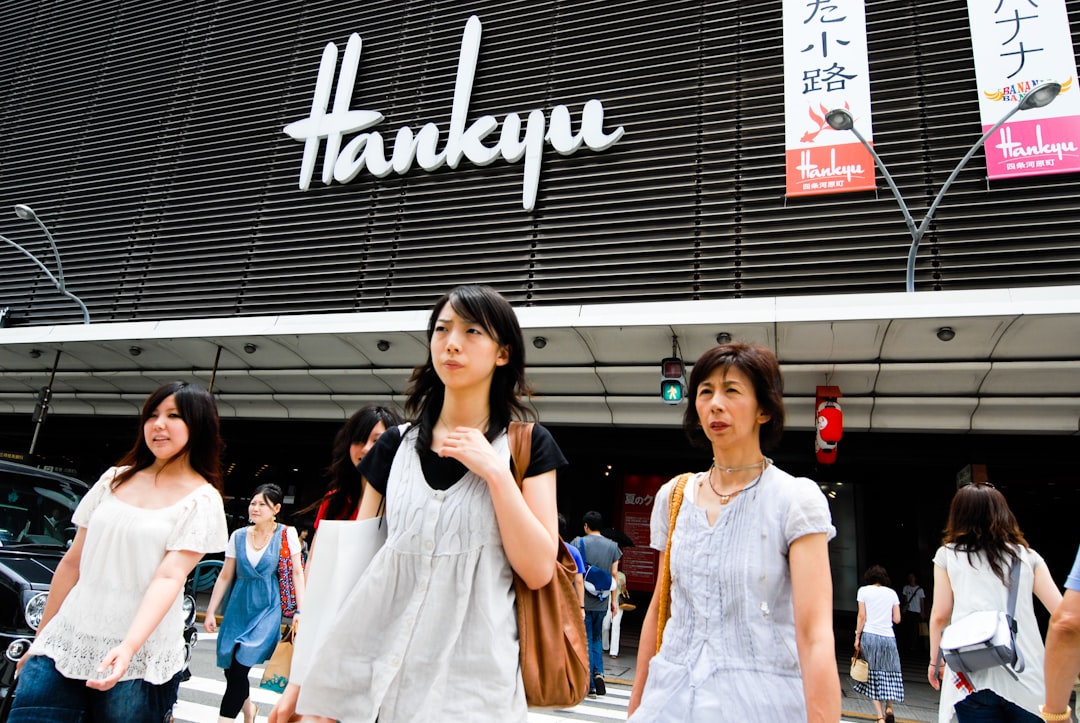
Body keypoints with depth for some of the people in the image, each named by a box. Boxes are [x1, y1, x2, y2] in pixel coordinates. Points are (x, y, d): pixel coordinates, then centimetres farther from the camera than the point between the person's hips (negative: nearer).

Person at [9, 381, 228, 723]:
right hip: (63, 644, 4)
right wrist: (40, 639, 15)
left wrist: (129, 647, -28)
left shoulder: (202, 499, -6)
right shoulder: (114, 478, 8)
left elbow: (169, 577, -16)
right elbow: (73, 562, 12)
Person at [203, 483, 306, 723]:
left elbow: (297, 573, -5)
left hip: (267, 608, -4)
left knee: (239, 667, -13)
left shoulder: (287, 534, -6)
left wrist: (300, 610, -10)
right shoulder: (238, 536, 3)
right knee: (229, 666, 7)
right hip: (239, 607, 4)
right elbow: (225, 576, 8)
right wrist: (210, 612, 6)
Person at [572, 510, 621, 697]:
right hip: (601, 601, 3)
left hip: (582, 600, -3)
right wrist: (614, 600, 12)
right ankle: (599, 673, 1)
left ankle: (589, 684, 4)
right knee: (597, 638, 18)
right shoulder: (612, 546, 5)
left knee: (585, 640, 4)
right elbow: (614, 574, 6)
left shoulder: (578, 542, -4)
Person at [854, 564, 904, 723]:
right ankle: (889, 708, 1)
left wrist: (857, 637, 1)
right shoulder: (892, 593, 8)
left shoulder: (863, 591, 1)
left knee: (872, 675, 3)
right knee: (889, 674, 14)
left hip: (869, 635, -2)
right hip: (888, 637, 2)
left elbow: (862, 616, -4)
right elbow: (897, 619, 6)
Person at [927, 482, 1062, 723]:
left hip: (973, 677, -1)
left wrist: (935, 661, 17)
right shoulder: (1027, 556, 10)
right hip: (1027, 678, 2)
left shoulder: (947, 554, 6)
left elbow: (939, 616, 5)